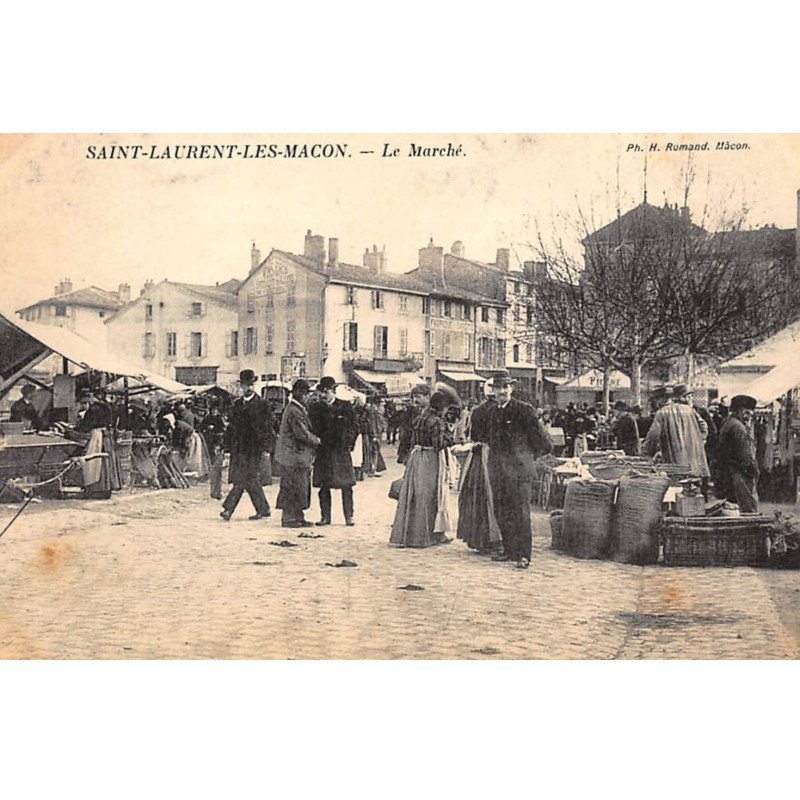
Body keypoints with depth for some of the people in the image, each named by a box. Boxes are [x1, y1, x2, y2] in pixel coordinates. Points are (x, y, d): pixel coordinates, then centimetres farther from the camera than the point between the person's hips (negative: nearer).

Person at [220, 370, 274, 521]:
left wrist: (265, 448, -9)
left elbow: (267, 428, -3)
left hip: (253, 449, -5)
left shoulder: (262, 405, -1)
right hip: (238, 448, 5)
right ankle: (263, 509, 16)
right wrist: (228, 445, 10)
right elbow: (231, 426, 17)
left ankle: (228, 509, -13)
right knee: (251, 481, 7)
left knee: (242, 480, -11)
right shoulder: (236, 404, 14)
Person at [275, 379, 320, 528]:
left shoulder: (298, 409, 16)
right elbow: (303, 434, -21)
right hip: (294, 456, -10)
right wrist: (317, 440, -8)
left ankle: (298, 517, 19)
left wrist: (314, 439, 12)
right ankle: (288, 518, 2)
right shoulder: (294, 411, -17)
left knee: (301, 488, 13)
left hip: (299, 456, 10)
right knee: (293, 488, -5)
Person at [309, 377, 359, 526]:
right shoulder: (315, 408, 6)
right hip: (323, 452, 1)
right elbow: (312, 429, 8)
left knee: (346, 486, 0)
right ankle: (325, 517, 12)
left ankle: (349, 517, 6)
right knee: (323, 487, 4)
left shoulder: (345, 406, 3)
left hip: (341, 451, -1)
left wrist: (348, 442, -3)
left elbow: (354, 427, 6)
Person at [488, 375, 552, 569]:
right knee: (502, 513, 10)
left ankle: (523, 555, -4)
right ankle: (509, 550, 20)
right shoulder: (493, 412, 13)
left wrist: (528, 456, 4)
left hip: (518, 468, -7)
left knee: (521, 512, -6)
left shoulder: (524, 410, -7)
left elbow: (544, 443, -3)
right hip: (498, 469, 7)